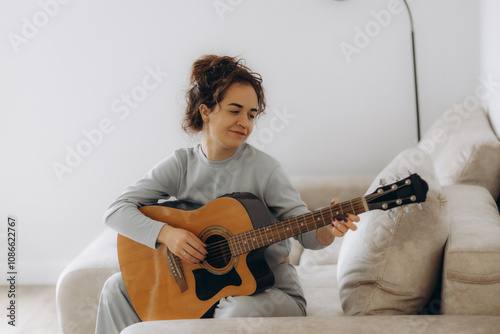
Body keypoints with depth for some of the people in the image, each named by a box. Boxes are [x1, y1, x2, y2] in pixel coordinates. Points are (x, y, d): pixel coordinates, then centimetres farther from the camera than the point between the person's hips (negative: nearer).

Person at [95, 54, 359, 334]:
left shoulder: (264, 169, -11)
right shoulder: (181, 164, -2)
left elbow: (303, 226, -13)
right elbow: (116, 210, -6)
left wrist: (329, 228, -36)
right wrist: (165, 233, -23)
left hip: (267, 289, -3)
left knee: (240, 311, -37)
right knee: (119, 286, -4)